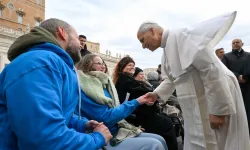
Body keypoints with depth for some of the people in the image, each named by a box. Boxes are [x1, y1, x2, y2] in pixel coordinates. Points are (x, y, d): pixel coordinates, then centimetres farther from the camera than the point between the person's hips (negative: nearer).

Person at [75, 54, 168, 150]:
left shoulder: (104, 84, 13)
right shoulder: (83, 89, -13)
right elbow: (106, 117, -18)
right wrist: (135, 102, -14)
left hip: (117, 131, 8)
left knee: (160, 140, 0)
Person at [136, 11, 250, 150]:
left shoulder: (180, 36, -17)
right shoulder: (166, 51, 12)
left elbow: (211, 68, -24)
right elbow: (170, 79, 25)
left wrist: (218, 109, -22)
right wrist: (156, 93, 9)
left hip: (217, 101, -9)